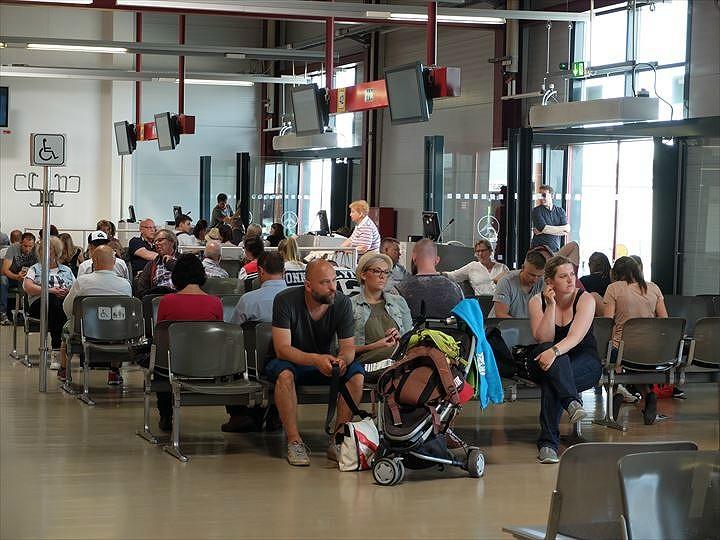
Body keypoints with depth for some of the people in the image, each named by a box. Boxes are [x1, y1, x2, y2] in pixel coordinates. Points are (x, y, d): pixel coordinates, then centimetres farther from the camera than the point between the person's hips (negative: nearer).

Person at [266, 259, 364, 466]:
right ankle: (294, 442, -30)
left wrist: (342, 360, -37)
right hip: (290, 360, -3)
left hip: (325, 361, 3)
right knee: (285, 374, -37)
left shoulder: (342, 303, -11)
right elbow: (282, 349, -27)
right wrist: (316, 360, -44)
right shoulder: (286, 300, -22)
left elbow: (348, 347, -11)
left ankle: (338, 440, -21)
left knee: (357, 373, -25)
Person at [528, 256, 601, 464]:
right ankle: (573, 402, -52)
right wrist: (551, 306, -23)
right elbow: (543, 339, -16)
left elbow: (575, 336, -25)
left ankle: (548, 443, -35)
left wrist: (555, 351, -44)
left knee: (550, 381, -34)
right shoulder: (537, 301, -3)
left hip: (585, 363, -1)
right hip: (547, 362, 1)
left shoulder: (585, 300, -10)